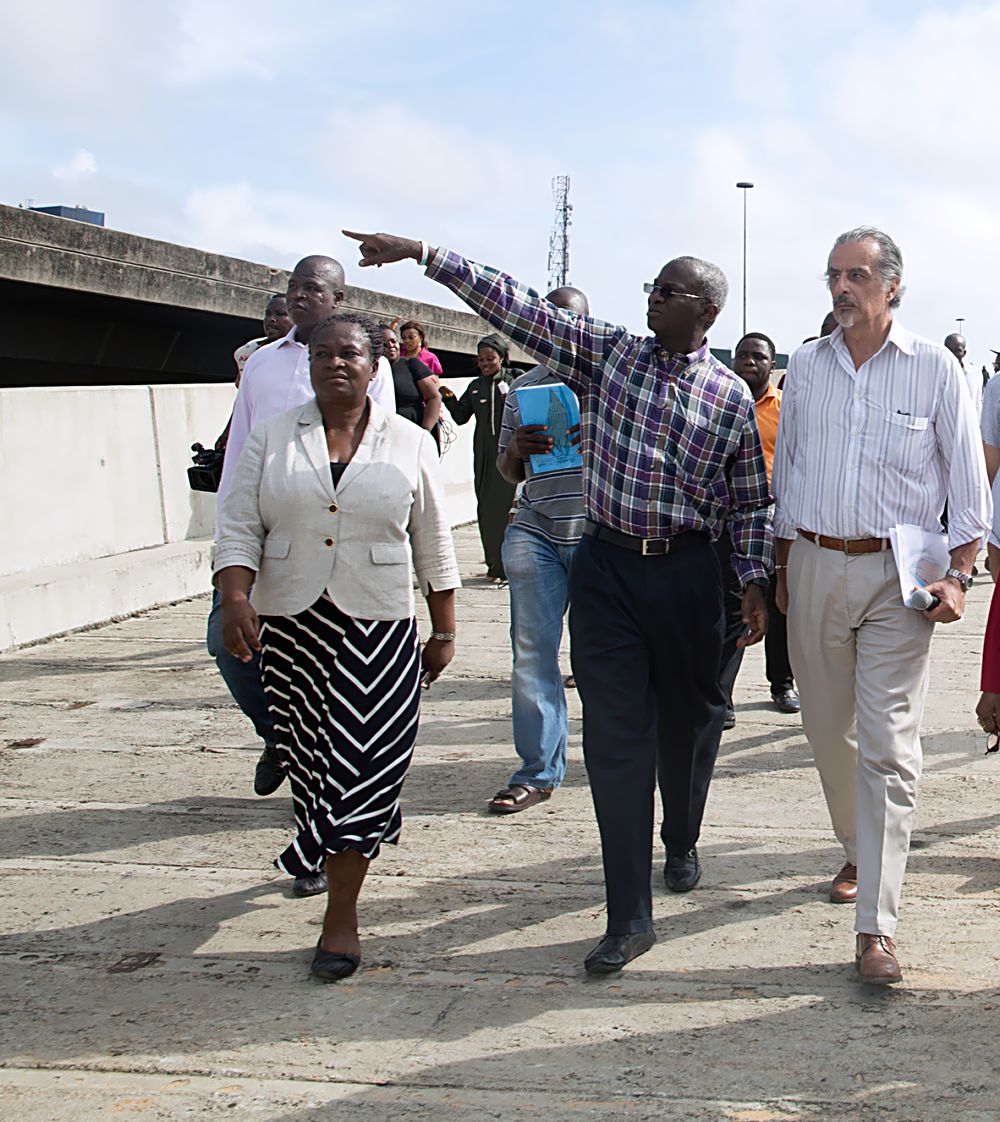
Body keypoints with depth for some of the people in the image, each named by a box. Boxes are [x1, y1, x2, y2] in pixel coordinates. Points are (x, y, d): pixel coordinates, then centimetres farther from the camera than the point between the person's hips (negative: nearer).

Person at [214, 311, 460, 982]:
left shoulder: (410, 445, 5)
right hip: (290, 626, 2)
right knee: (311, 757, 9)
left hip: (378, 629, -1)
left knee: (364, 766, -6)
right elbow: (239, 526, 2)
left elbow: (434, 546, 8)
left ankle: (343, 915, 1)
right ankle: (323, 850, 38)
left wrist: (445, 631, 9)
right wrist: (236, 598, -15)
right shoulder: (272, 439, 6)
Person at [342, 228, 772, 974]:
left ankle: (682, 843, 42)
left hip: (687, 572, 0)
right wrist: (423, 254, -5)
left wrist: (754, 583, -2)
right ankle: (630, 917, 2)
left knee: (688, 720, 13)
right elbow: (517, 307, -1)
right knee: (615, 736, -3)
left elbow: (750, 502, 6)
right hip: (607, 566, 0)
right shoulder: (606, 352, 3)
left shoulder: (731, 396, 2)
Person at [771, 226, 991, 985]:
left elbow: (968, 474, 1)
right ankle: (858, 852, 37)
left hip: (896, 576, -4)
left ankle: (876, 927, -8)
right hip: (814, 567, 4)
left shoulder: (934, 368, -2)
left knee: (889, 746, -8)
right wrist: (782, 567, 14)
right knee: (828, 731, 13)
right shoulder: (806, 367, 8)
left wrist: (958, 573, -7)